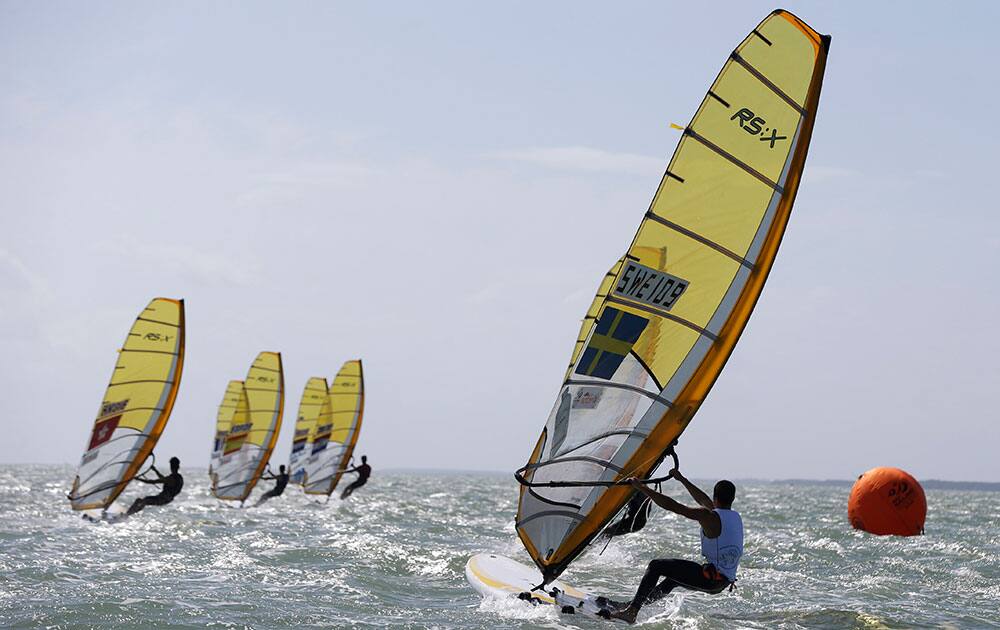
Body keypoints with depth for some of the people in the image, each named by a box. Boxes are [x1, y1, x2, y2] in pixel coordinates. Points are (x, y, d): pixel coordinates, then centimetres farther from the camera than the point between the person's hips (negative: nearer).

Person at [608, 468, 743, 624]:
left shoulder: (710, 517, -16)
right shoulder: (736, 516, 9)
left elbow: (671, 506, -16)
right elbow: (704, 500, 24)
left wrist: (642, 488, -8)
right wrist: (682, 479, 31)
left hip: (710, 579, -8)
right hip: (724, 582, 8)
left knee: (656, 566, 2)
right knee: (675, 574, 30)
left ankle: (631, 611, -2)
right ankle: (639, 603, 35)